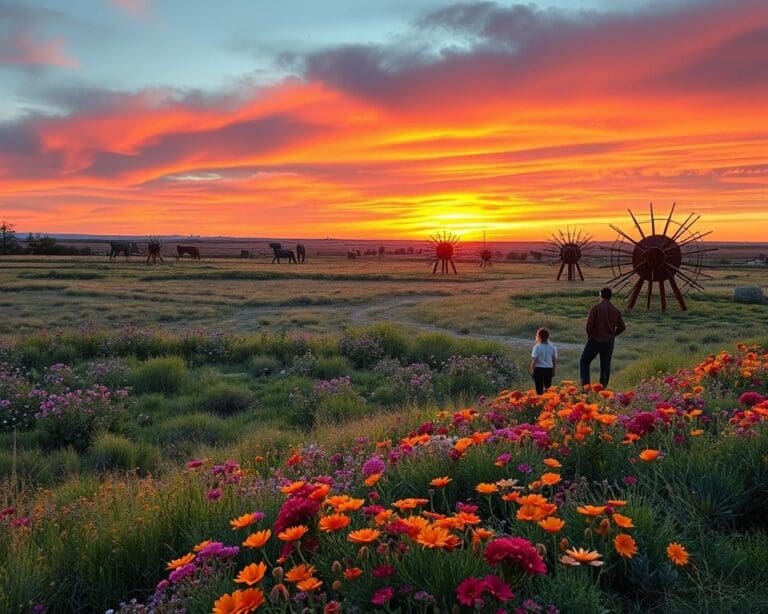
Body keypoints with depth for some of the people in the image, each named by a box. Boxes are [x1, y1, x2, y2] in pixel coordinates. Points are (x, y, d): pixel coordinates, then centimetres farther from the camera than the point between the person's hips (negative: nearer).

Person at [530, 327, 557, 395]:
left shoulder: (537, 347, -14)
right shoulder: (552, 347, 0)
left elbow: (534, 360, -13)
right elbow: (555, 360, 6)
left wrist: (532, 369, 0)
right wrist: (553, 370, 18)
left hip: (539, 369, -4)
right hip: (549, 369, 4)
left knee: (539, 389, 5)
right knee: (548, 388, 19)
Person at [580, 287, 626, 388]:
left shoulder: (595, 308, -11)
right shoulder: (616, 310, 3)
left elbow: (589, 326, -15)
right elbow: (622, 327, 6)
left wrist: (590, 335, 4)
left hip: (595, 340, -4)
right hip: (609, 342, 4)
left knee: (584, 362, 9)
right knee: (605, 365, 11)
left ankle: (585, 385, -2)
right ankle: (603, 387, 11)